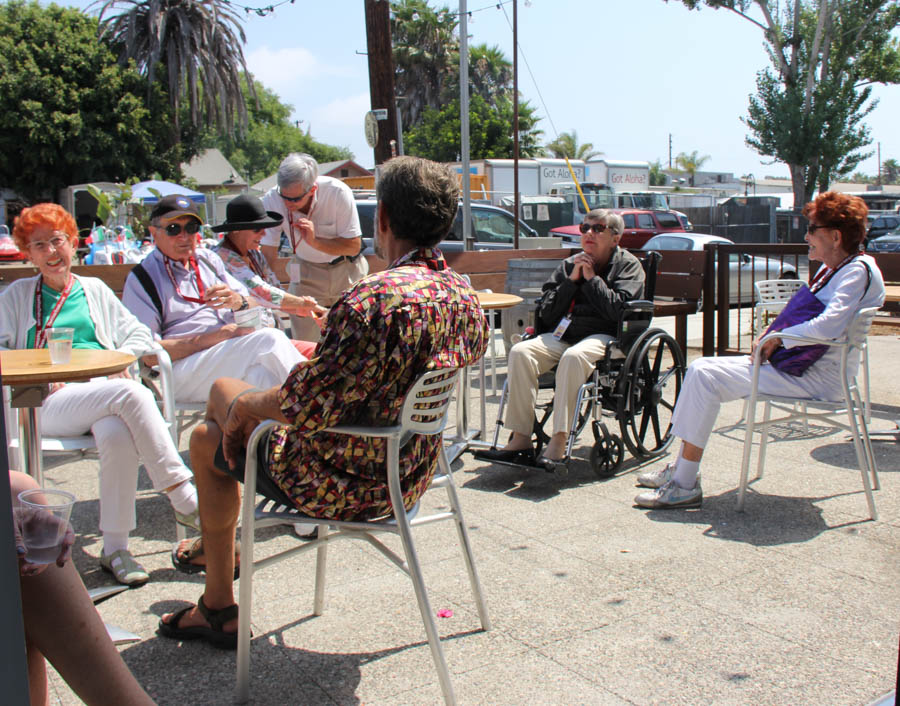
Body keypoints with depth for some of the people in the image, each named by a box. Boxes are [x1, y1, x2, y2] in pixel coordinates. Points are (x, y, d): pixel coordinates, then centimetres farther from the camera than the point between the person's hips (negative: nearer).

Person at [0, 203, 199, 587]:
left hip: (106, 389, 2)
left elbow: (140, 334, 21)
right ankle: (184, 499, -33)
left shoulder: (95, 290, 25)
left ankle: (115, 548, -27)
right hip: (50, 403, -2)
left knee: (117, 434, -37)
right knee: (130, 394, -35)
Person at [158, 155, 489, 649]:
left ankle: (219, 608, 29)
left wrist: (244, 405, -6)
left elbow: (305, 408, -29)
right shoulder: (465, 296, -4)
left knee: (207, 440, 18)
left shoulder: (375, 299, -32)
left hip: (344, 483, -8)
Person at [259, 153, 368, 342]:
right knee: (304, 342, -4)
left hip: (345, 269, -1)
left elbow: (354, 246, -17)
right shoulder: (272, 200, -20)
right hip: (306, 272, 1)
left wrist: (314, 241, -30)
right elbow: (267, 253, -15)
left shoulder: (338, 193, -25)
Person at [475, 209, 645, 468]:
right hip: (563, 335, 4)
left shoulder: (628, 264, 7)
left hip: (604, 337, -4)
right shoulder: (569, 264, 17)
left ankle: (558, 442, -37)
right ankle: (520, 440, -25)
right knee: (521, 352, -23)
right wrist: (572, 280, 0)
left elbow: (617, 309, -11)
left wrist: (591, 277, -5)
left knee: (573, 356, -38)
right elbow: (546, 314, 8)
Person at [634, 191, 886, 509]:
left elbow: (828, 325, -30)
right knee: (701, 369, 4)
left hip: (816, 377, -10)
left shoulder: (859, 271, -14)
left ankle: (685, 486, -15)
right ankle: (681, 468, 8)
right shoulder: (830, 268, 16)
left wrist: (778, 338, -17)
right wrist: (770, 334, 3)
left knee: (704, 376, -19)